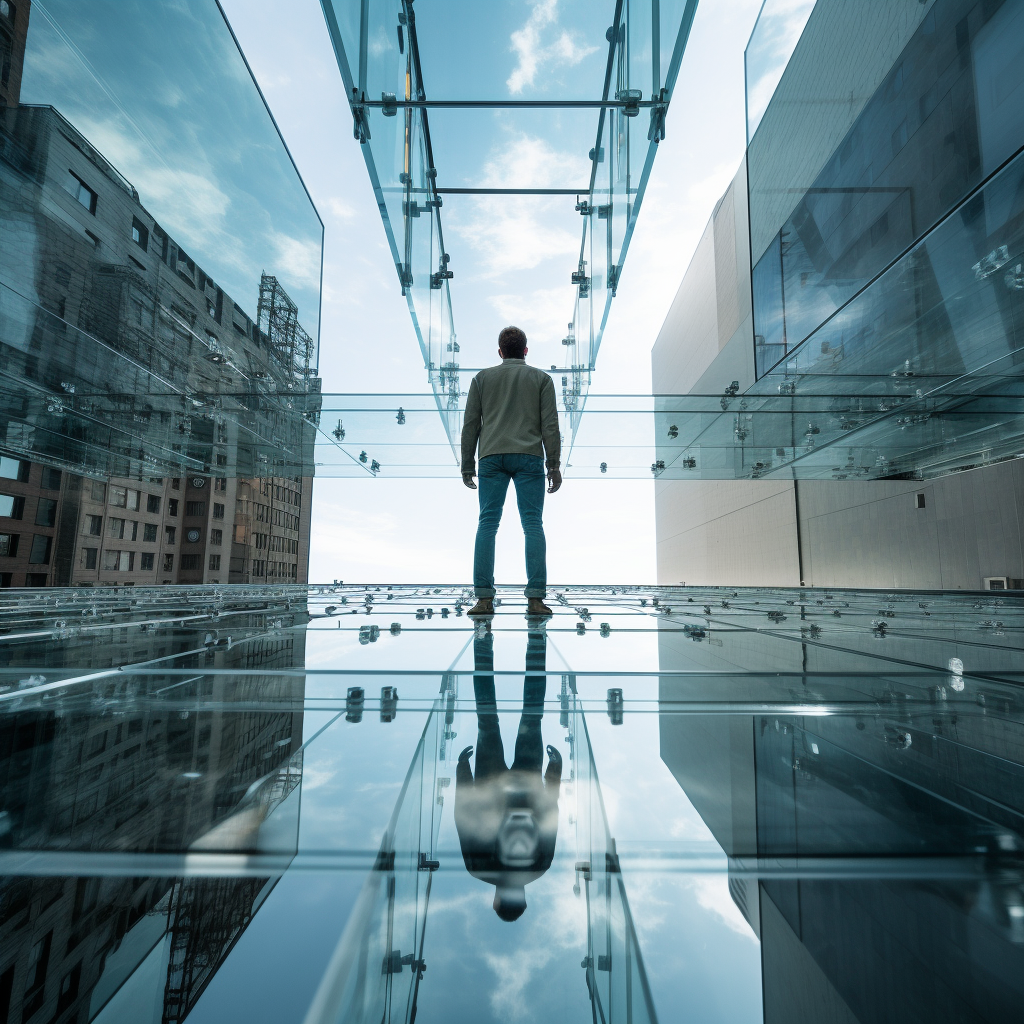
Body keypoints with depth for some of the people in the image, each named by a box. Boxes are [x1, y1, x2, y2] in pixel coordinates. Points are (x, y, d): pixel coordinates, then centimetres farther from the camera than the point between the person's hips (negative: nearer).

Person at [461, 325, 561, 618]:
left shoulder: (482, 377, 17)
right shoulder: (541, 378, 15)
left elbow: (470, 425, 11)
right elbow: (550, 425, 4)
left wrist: (467, 466, 14)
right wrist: (554, 466, 3)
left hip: (492, 457, 1)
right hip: (529, 457, -1)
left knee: (487, 524, -1)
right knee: (533, 525, -2)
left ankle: (484, 598, -7)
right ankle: (535, 598, -7)